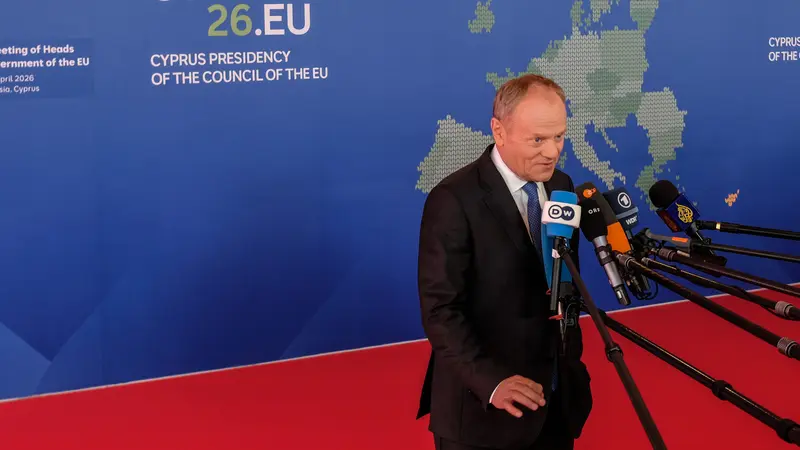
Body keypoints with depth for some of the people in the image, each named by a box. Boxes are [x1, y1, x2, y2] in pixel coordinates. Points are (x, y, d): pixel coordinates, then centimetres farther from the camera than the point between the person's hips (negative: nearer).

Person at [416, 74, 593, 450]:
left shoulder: (561, 186, 5)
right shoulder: (454, 200, -16)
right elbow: (440, 310, -19)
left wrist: (572, 363, 5)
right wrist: (491, 381, -29)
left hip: (557, 399, 6)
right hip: (482, 408, -6)